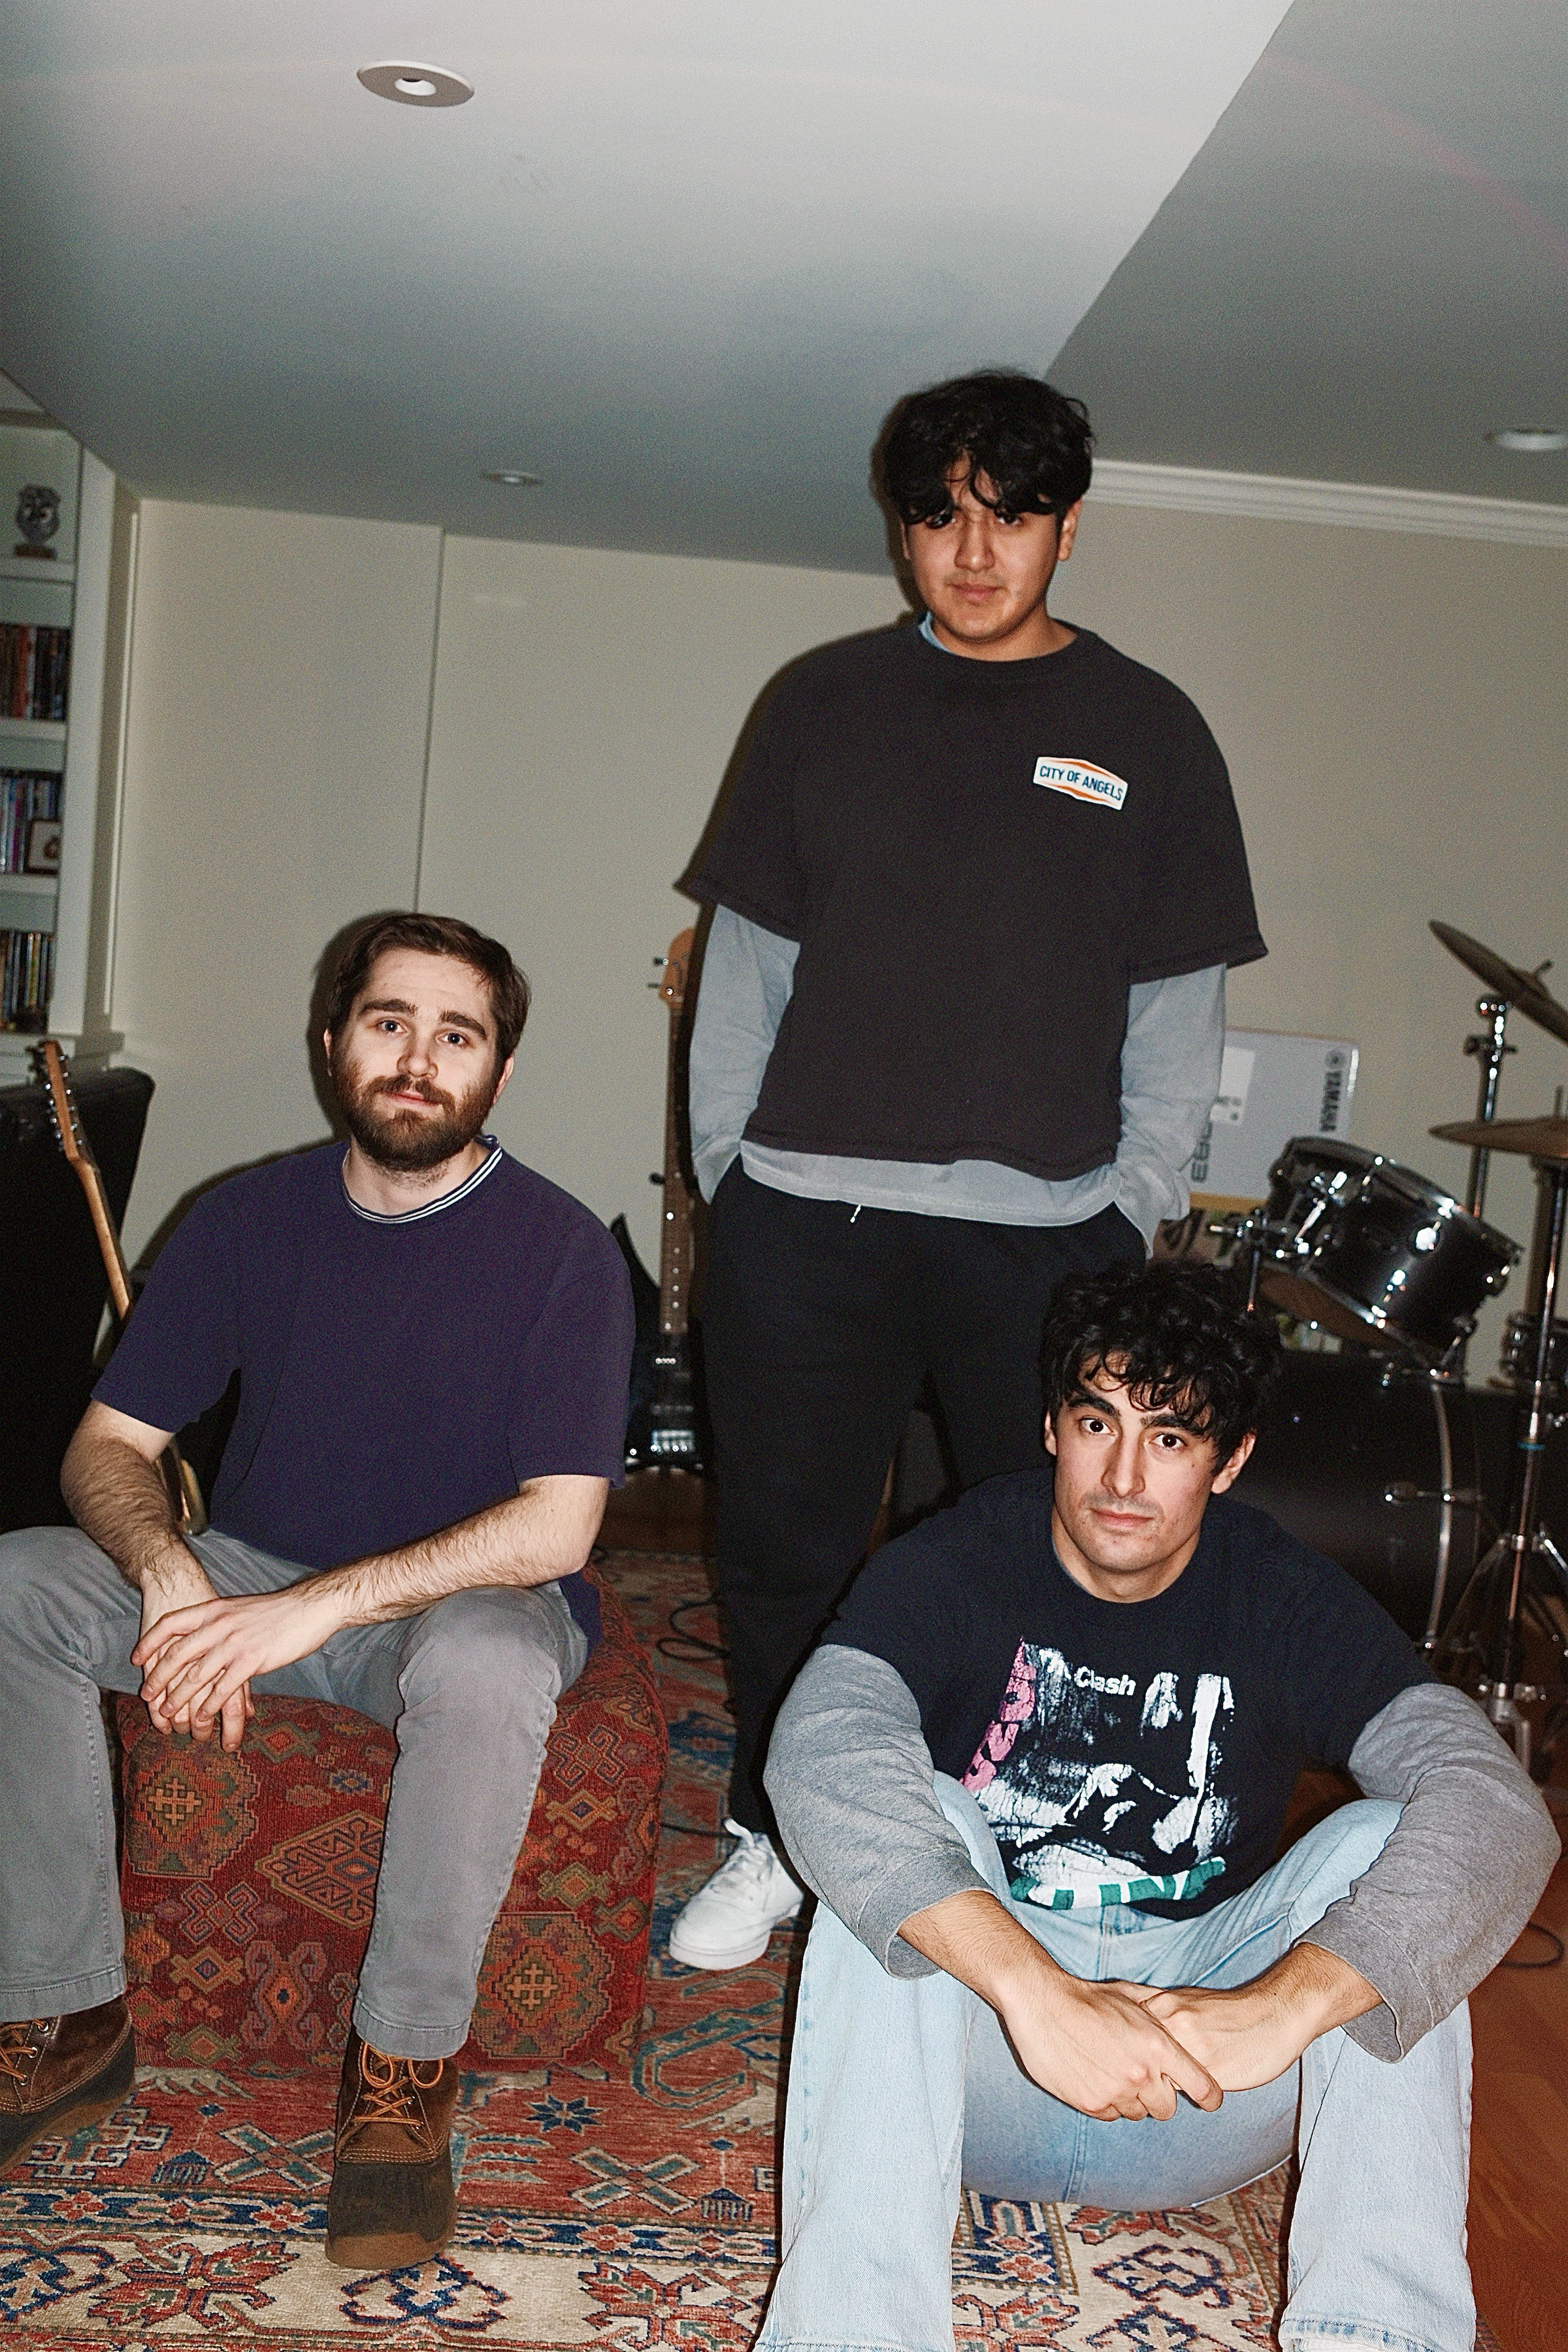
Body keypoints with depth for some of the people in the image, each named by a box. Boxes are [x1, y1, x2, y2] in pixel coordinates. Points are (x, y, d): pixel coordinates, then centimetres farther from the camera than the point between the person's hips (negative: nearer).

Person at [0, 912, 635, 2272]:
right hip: (256, 1575, 4)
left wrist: (319, 1605, -29)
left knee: (487, 1663, -39)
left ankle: (405, 2068, -19)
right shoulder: (254, 1218, -1)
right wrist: (170, 1574, -24)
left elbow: (556, 1525, -20)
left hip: (468, 1597, -4)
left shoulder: (561, 1253, -13)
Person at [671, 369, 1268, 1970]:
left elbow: (1179, 1003, 6)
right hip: (805, 1219, 1)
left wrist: (1134, 1208, -2)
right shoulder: (826, 704, 10)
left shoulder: (1147, 732, 7)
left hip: (1043, 1231, -1)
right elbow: (747, 953, 10)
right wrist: (728, 1165, 3)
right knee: (784, 1546, 9)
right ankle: (775, 1838, 29)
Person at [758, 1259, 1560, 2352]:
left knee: (1383, 1843, -20)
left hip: (1199, 2098, 1)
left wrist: (1284, 2001, -36)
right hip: (975, 2061, -1)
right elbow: (823, 1755, -29)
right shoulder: (951, 1568, -9)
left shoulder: (1290, 1602, -5)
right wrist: (1034, 1989, -42)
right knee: (912, 1818, -28)